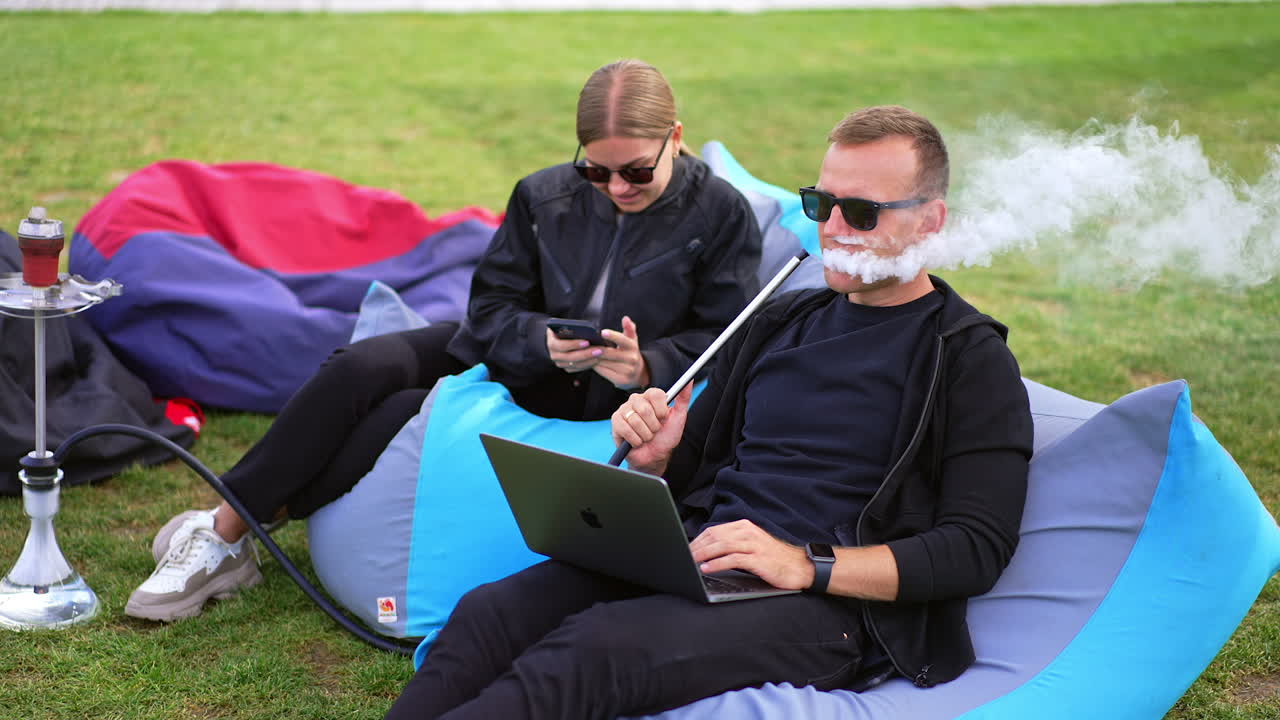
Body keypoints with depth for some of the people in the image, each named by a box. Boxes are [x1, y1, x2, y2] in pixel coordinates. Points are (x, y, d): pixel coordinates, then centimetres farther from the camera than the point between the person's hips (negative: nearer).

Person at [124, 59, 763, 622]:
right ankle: (223, 526, -12)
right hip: (514, 353, 5)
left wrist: (646, 367, -28)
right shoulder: (544, 196, -3)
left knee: (400, 415, -24)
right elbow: (491, 305, -1)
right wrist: (542, 340, -24)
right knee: (359, 369, -21)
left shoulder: (722, 213, -11)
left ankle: (230, 538, -11)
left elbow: (727, 340, -9)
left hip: (593, 402, -4)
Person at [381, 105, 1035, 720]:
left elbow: (977, 547, -8)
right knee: (489, 612, -21)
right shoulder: (779, 322, 22)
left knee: (599, 645, -33)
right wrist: (654, 459, 0)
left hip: (827, 606, -6)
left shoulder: (973, 361, 3)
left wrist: (807, 564, -18)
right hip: (697, 554, 6)